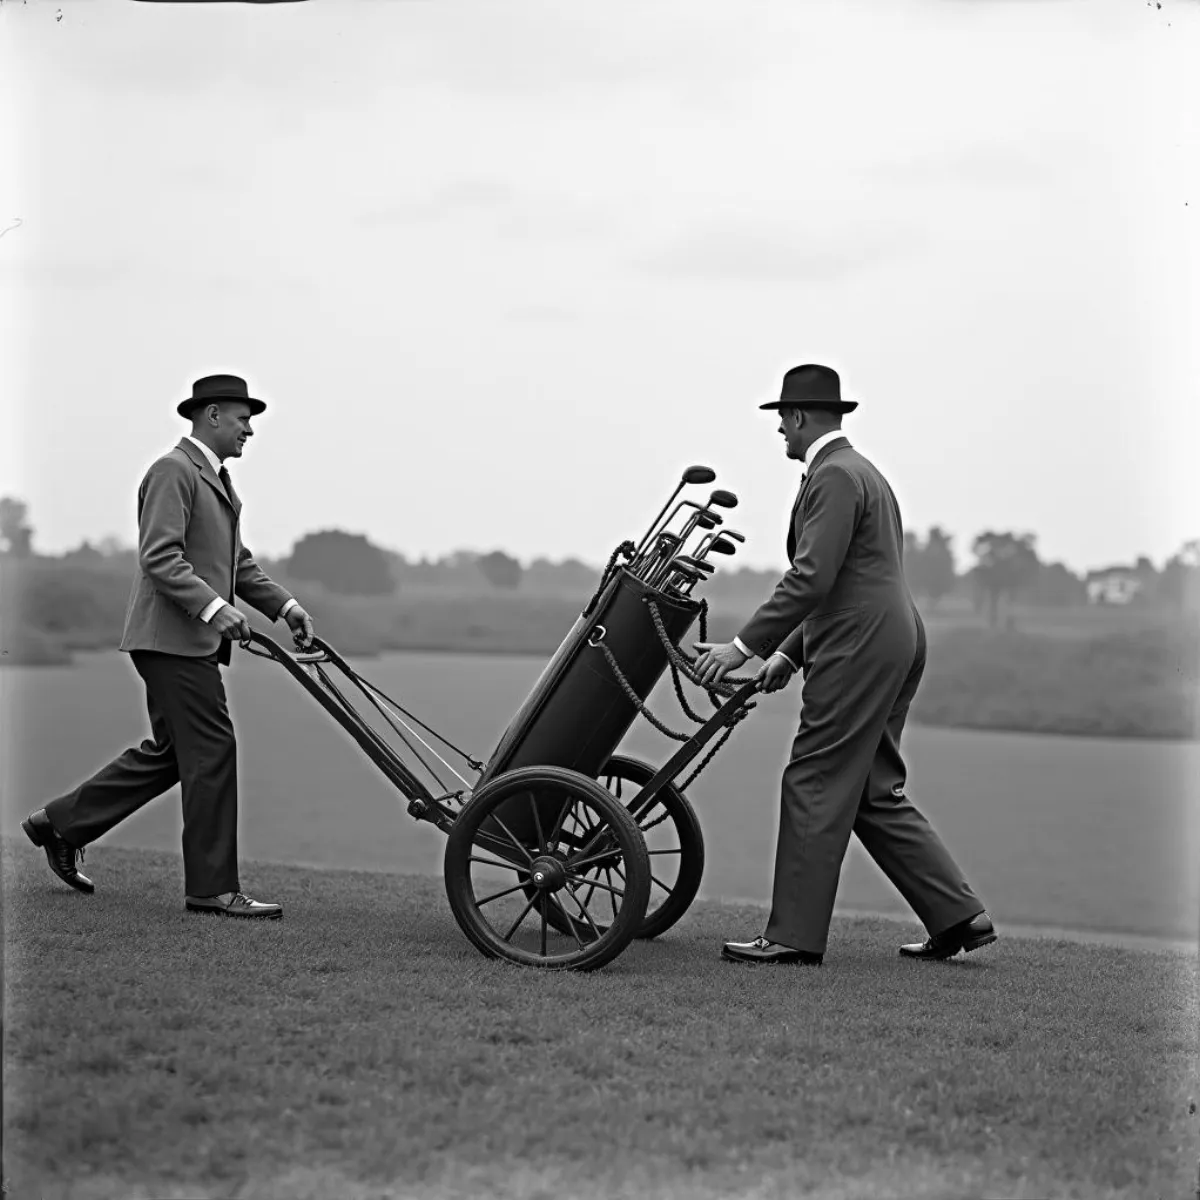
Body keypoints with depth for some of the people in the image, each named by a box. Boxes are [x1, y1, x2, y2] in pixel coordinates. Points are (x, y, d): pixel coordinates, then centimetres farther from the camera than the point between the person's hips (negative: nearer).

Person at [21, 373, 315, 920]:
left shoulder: (217, 479, 21)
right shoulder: (173, 471, -11)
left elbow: (238, 562, 23)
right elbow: (160, 558, -20)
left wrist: (283, 605, 11)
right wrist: (214, 607, -28)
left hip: (196, 639, 10)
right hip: (172, 635, -10)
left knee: (168, 753, 15)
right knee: (211, 752, -9)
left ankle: (60, 823, 26)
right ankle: (213, 888, -3)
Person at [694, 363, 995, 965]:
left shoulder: (835, 476, -11)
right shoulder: (862, 473, 23)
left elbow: (811, 578, -20)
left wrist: (743, 646, -19)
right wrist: (787, 653, 20)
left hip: (861, 648, -10)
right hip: (893, 644, 10)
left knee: (815, 787, -5)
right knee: (875, 795, 13)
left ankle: (795, 934, -2)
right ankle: (958, 916, 12)